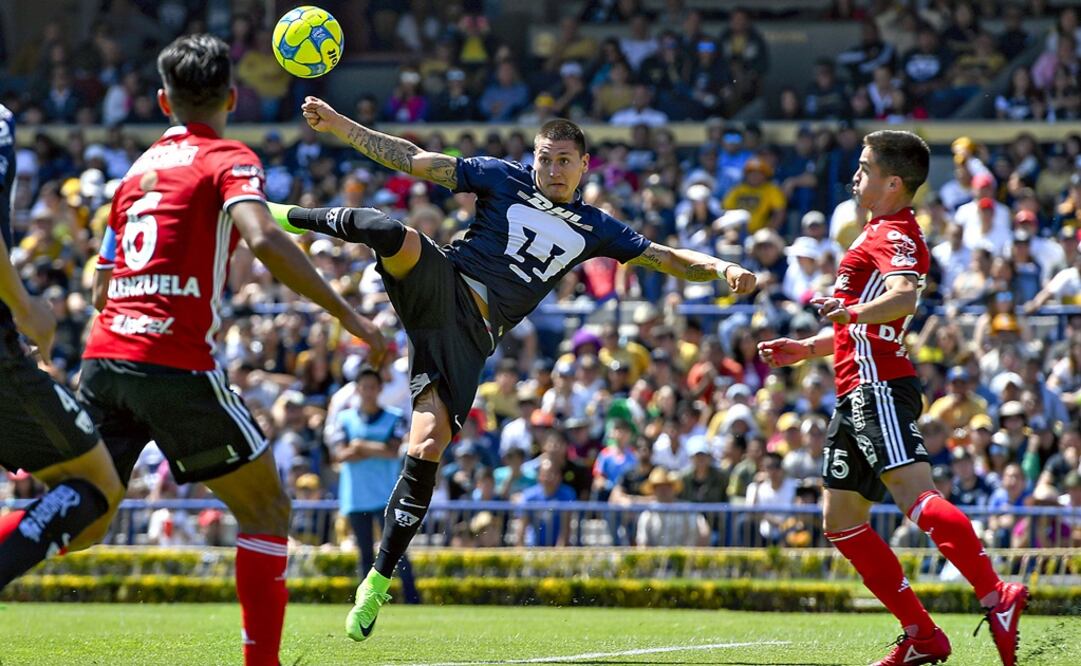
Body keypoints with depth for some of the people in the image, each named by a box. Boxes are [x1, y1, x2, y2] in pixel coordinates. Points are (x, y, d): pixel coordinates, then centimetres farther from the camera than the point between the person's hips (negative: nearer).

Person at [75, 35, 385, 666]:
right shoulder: (230, 160, 1)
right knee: (267, 511, 8)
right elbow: (264, 240, -18)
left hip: (104, 354, 6)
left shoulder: (139, 169, 21)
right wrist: (347, 314, -17)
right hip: (176, 362, -6)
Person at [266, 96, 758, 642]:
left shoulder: (592, 229, 17)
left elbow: (669, 258, 18)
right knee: (400, 238, -36)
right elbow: (412, 159, 7)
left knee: (428, 447, -14)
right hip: (444, 285, -2)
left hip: (473, 333, 2)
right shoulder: (504, 179, 10)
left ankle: (379, 580, -6)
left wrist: (723, 269, -2)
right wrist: (337, 125, -2)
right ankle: (291, 217, -10)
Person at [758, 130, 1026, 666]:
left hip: (880, 389, -11)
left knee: (914, 494, -26)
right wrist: (808, 348, 32)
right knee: (842, 522, 8)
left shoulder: (893, 235, -7)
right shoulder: (882, 235, 24)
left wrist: (855, 310, -48)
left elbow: (904, 297, -30)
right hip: (857, 394, 11)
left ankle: (997, 598, -34)